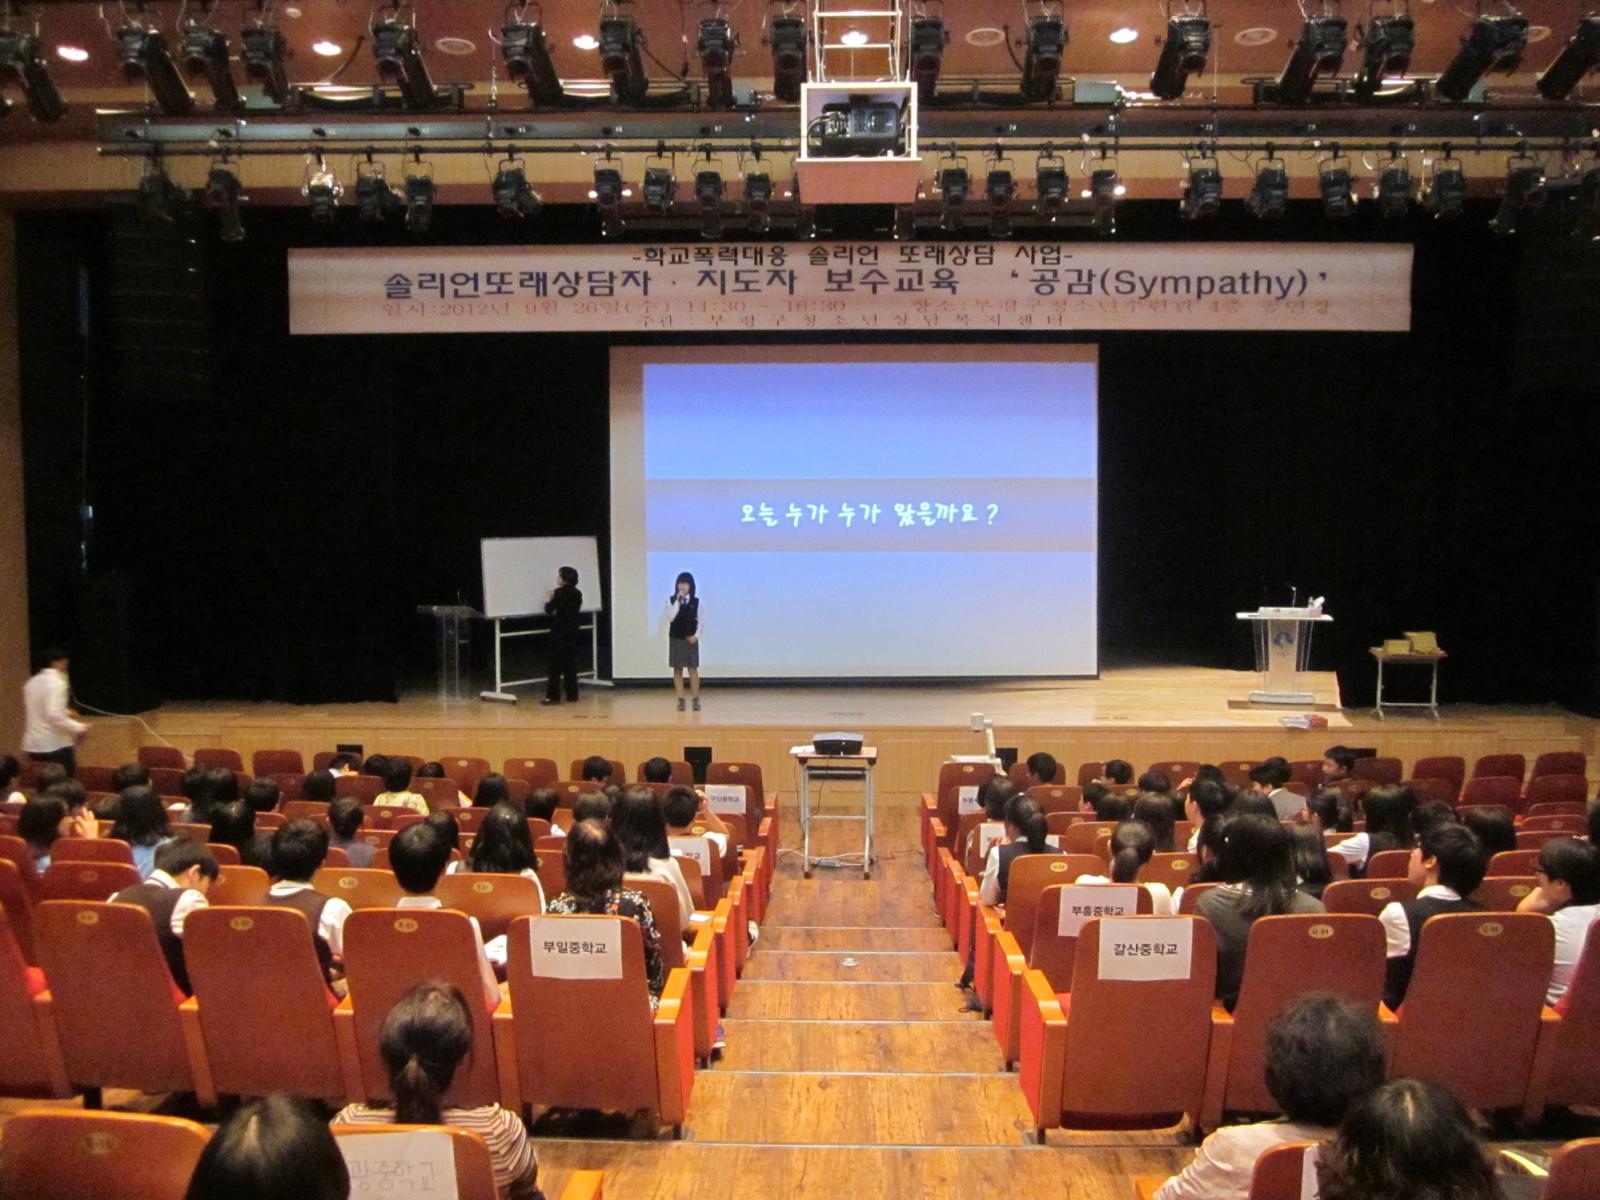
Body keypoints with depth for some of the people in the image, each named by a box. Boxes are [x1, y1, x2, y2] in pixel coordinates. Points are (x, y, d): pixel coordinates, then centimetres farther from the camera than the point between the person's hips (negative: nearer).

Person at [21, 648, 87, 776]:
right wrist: (79, 727, -19)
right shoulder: (57, 683, -14)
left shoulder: (31, 683, 11)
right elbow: (54, 715, -25)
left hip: (33, 745, 8)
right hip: (56, 746, -8)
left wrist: (65, 713, 26)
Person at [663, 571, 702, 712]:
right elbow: (670, 618, -15)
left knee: (693, 668, -2)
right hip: (675, 639, 0)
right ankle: (680, 700, 7)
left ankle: (696, 699, 3)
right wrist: (678, 601, -19)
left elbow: (701, 620, 3)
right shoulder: (671, 600, -2)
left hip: (691, 639, 0)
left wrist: (696, 635, -9)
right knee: (677, 669, 3)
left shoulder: (696, 601, 0)